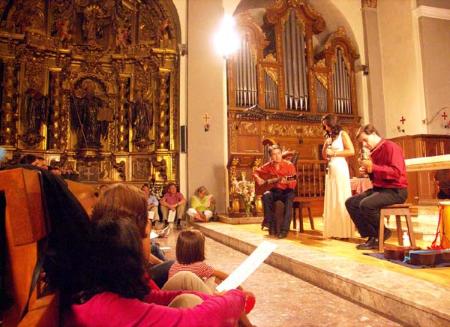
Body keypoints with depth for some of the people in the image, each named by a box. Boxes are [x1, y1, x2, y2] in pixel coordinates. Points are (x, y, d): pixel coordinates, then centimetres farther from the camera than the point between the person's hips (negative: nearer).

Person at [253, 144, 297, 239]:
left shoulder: (289, 165, -8)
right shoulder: (268, 166, 1)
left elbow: (293, 183, -13)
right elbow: (256, 172, 15)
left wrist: (287, 182, -35)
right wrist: (258, 179, -6)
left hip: (286, 190, -2)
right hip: (275, 191, 3)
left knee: (290, 197, -37)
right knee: (266, 196, -31)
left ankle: (284, 229, -35)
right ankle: (271, 225, -20)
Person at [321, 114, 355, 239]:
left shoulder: (342, 134, 0)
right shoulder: (328, 137, 19)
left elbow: (351, 151, -11)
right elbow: (324, 155, 18)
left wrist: (334, 153, -11)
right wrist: (326, 145, 2)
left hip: (340, 168, -7)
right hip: (330, 169, 7)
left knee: (341, 199, -7)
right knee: (331, 200, 4)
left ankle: (344, 231, -5)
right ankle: (333, 230, 7)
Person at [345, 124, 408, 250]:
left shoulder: (390, 147, -12)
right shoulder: (374, 151, 13)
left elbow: (396, 172, -24)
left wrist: (373, 167, -24)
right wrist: (367, 171, 4)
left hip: (395, 191, -9)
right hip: (379, 189, 9)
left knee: (365, 204, -31)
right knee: (350, 202, -1)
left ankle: (382, 232, -4)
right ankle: (372, 236, -1)